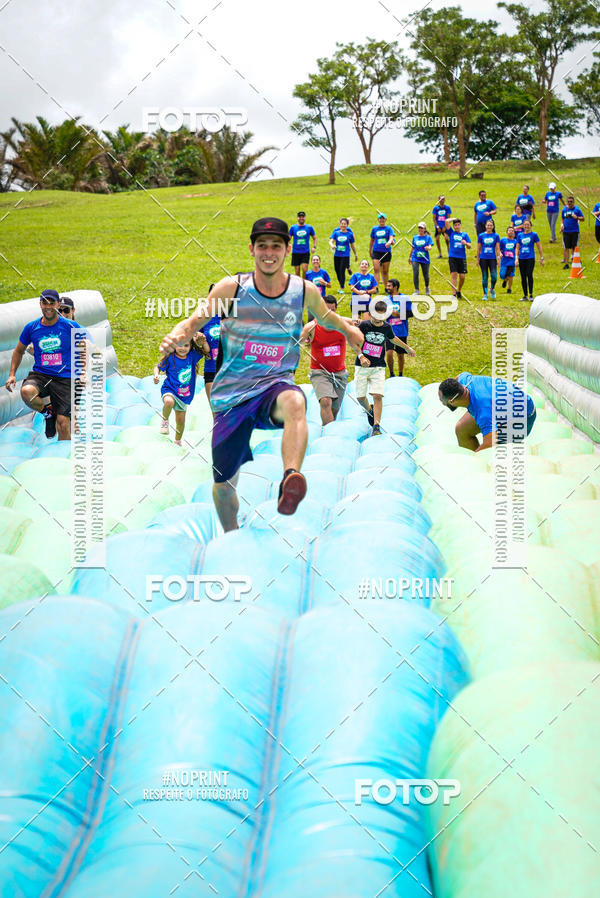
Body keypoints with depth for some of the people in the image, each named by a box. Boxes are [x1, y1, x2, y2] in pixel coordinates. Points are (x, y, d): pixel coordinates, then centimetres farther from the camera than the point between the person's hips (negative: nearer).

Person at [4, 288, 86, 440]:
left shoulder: (71, 326, -1)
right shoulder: (31, 327, 4)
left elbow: (85, 350, 10)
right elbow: (19, 350, 19)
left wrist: (83, 373, -3)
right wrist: (12, 374, 8)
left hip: (65, 378, -1)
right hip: (39, 375, 2)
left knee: (63, 424, -10)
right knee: (26, 392, -33)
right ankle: (47, 411, -2)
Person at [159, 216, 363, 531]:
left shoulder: (304, 291, 0)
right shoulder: (232, 288, -6)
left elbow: (325, 316, 23)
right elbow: (195, 321, -5)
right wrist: (177, 335, -24)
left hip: (275, 386, -1)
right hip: (231, 395, 1)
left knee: (294, 403, -40)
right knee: (224, 483, 7)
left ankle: (289, 483, -60)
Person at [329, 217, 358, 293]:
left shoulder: (350, 234, 0)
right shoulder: (336, 233, 2)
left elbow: (352, 245, 9)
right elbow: (331, 241, -10)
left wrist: (355, 255, 15)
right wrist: (332, 245, -33)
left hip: (345, 255, -3)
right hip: (337, 255, 3)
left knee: (342, 271, -11)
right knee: (337, 271, 9)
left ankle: (342, 288, -4)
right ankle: (341, 285, 30)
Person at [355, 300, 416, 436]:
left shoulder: (386, 328, 4)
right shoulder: (364, 325, -5)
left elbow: (393, 338, 26)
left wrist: (407, 348, 39)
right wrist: (361, 356, -24)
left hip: (378, 367, 1)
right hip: (362, 366, -1)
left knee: (378, 396, -14)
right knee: (360, 397, 1)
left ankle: (376, 426, -13)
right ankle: (369, 410, 36)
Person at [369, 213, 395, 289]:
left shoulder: (389, 228, 2)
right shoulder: (374, 229, 8)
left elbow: (391, 238, -13)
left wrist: (389, 242, -35)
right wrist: (370, 251, 22)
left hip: (386, 252, -1)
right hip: (376, 252, 1)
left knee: (385, 271, 7)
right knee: (376, 269, -14)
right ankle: (376, 288, -16)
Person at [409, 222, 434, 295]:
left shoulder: (428, 237, 1)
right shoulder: (415, 237, 9)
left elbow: (430, 246, -11)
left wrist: (428, 248, -35)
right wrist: (409, 257, 23)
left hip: (425, 259, -1)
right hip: (415, 258, 1)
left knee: (426, 275, 6)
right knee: (415, 273, -15)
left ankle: (427, 287, 36)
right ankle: (416, 290, -9)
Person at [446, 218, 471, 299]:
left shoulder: (464, 234, 12)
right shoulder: (451, 233, 9)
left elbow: (469, 247, 6)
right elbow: (447, 221, -1)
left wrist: (466, 243, -15)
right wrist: (454, 219, 13)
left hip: (462, 257, 1)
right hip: (452, 257, -1)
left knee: (462, 276, -2)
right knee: (454, 274, -9)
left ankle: (459, 291, 20)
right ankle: (454, 293, -9)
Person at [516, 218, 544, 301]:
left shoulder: (533, 234, 2)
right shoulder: (520, 235, 11)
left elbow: (539, 247, 5)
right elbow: (517, 247, 14)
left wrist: (541, 258, 3)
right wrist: (516, 257, 3)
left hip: (530, 258, -4)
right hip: (522, 259, 4)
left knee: (529, 275, -17)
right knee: (523, 277, 5)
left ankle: (531, 295, -12)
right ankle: (525, 295, 14)